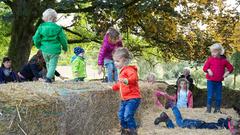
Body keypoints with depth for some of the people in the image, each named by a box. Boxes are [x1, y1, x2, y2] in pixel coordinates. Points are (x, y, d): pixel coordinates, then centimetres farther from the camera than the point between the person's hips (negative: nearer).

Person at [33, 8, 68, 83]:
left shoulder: (41, 27, -2)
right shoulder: (58, 28, -6)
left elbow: (36, 38, 0)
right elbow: (63, 40, 0)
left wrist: (39, 46, 19)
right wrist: (65, 48, 18)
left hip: (44, 50, 3)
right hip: (54, 50, -3)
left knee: (48, 64, 22)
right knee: (53, 64, 2)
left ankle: (50, 76, 33)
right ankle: (48, 77, -15)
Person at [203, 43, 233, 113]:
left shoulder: (224, 60, 2)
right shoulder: (210, 59, -2)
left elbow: (231, 68, 13)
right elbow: (204, 68, 0)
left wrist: (227, 72, -4)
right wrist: (208, 70, -19)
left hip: (219, 82, 2)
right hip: (210, 81, -2)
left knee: (218, 97, 8)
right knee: (210, 96, -3)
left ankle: (217, 109, 20)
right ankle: (208, 109, 6)